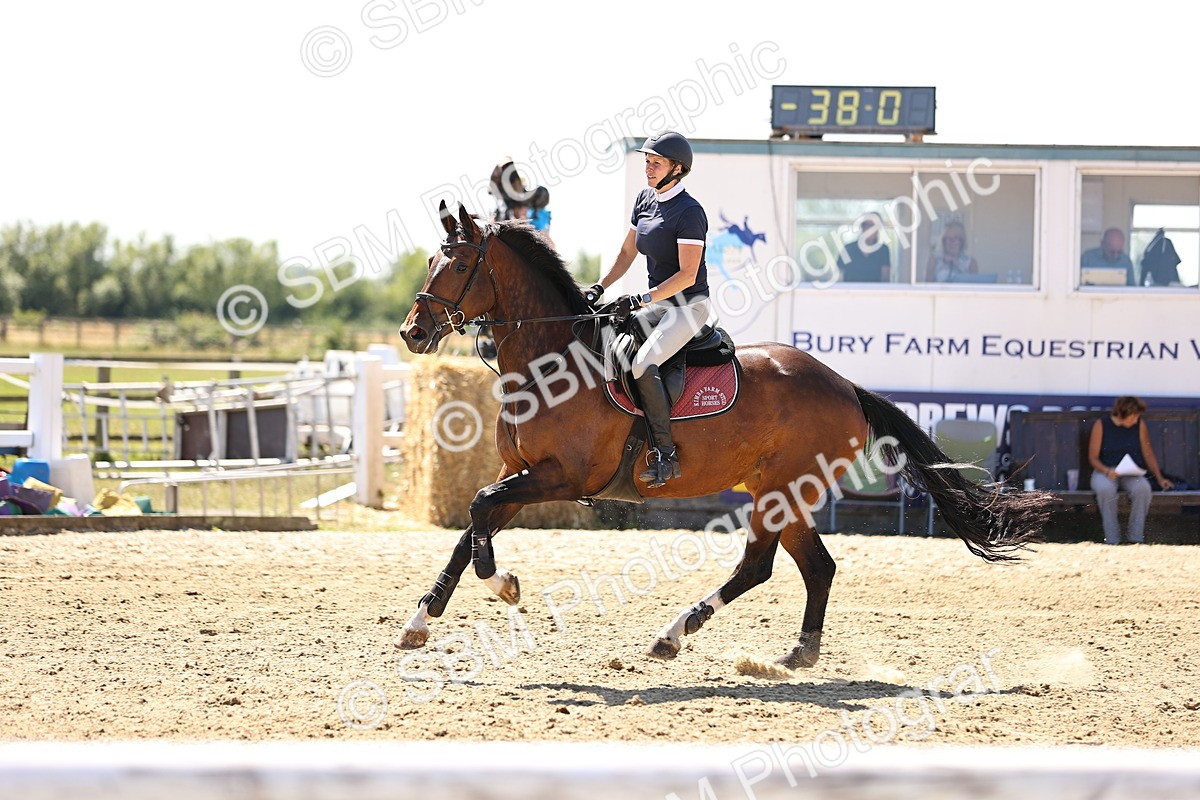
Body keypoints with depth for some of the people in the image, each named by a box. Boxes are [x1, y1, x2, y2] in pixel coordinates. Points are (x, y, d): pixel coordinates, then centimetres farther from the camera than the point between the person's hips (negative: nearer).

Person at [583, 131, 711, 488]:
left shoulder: (689, 212, -17)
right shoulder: (645, 200, 8)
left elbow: (687, 275, -21)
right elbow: (626, 253, 18)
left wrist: (642, 300, -26)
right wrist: (599, 288, 6)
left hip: (688, 305, -9)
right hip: (658, 303, 9)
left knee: (642, 364, -28)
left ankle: (666, 456, -24)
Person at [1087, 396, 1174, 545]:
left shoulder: (1139, 425, 3)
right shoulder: (1101, 425, -5)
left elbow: (1148, 455, 9)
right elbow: (1093, 457, -4)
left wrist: (1160, 479, -1)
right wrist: (1107, 471, -23)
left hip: (1131, 473, 2)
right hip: (1105, 471, -2)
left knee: (1143, 488, -34)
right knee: (1105, 489, -39)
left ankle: (1137, 538, -24)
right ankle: (1112, 540, -31)